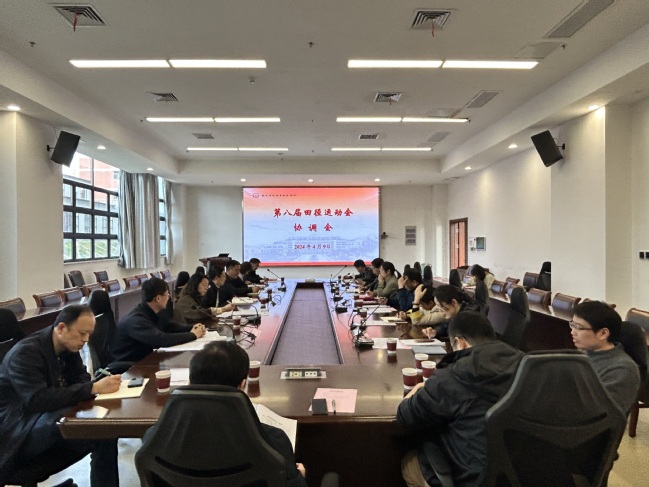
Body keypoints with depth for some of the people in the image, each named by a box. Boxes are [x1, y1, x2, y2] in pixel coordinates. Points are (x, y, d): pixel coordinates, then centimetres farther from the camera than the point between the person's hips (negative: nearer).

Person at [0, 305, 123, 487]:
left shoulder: (68, 347, 1)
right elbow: (37, 399, -33)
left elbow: (81, 379, 5)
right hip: (17, 431, -7)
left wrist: (102, 385, -19)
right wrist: (94, 388, -37)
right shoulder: (25, 353, -22)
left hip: (52, 420, 7)